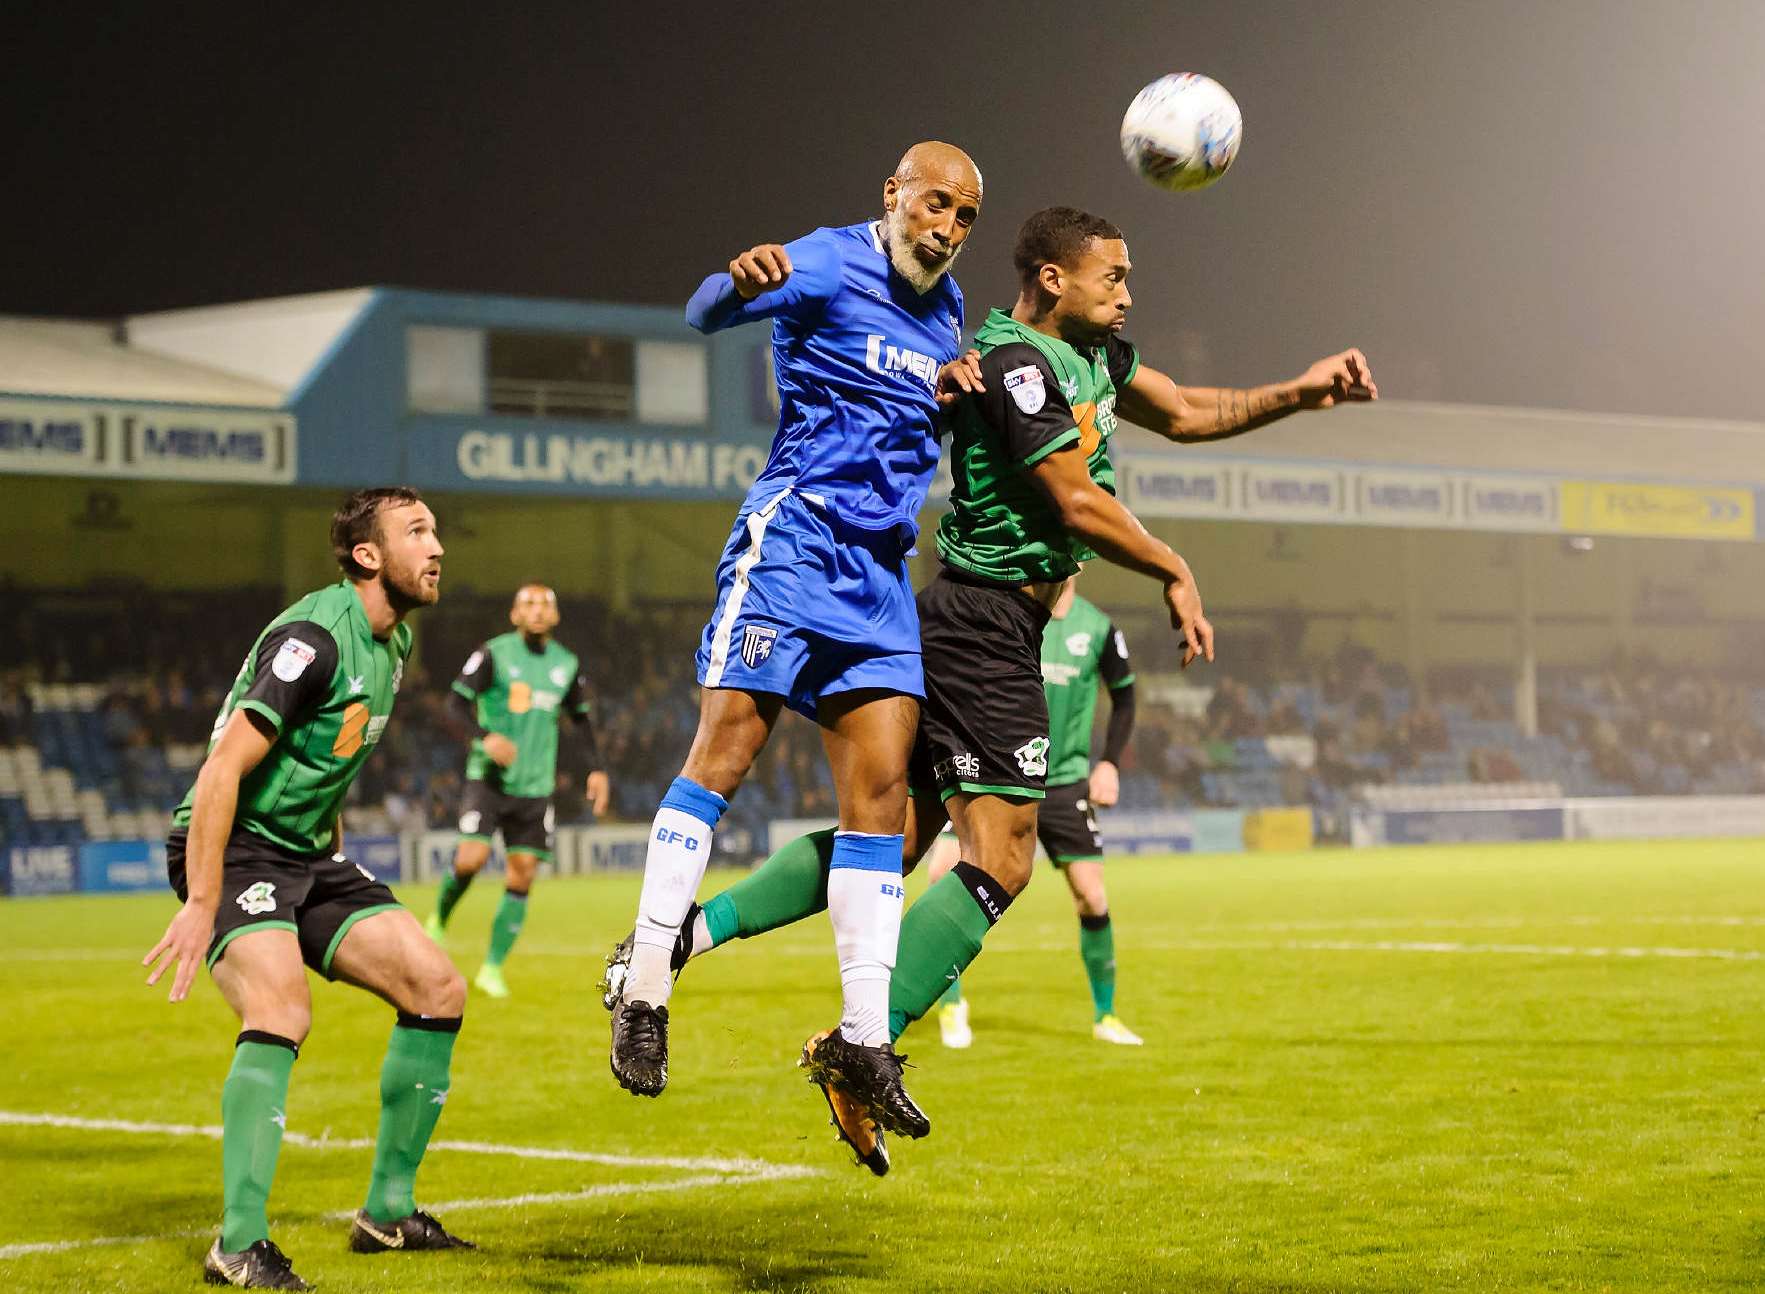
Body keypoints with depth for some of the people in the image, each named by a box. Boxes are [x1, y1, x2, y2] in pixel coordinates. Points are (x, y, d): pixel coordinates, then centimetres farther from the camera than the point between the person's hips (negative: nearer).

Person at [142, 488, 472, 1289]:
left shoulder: (393, 642, 9)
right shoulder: (314, 637, -20)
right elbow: (222, 769, -25)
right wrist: (201, 904, -29)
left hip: (308, 853, 9)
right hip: (234, 847, -9)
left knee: (437, 988, 2)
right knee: (281, 1008, -30)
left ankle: (388, 1213, 11)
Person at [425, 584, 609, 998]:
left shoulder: (567, 664, 10)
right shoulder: (493, 653, -4)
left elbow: (580, 719, 20)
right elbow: (459, 699, -9)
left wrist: (596, 769, 10)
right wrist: (486, 736, -26)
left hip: (535, 786, 4)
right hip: (489, 777, -4)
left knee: (523, 874, -3)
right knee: (471, 858, -19)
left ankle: (492, 969, 6)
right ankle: (439, 921, 12)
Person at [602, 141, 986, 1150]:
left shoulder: (947, 305, 18)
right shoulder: (832, 264, -5)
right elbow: (706, 313, -21)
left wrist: (960, 386, 10)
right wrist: (741, 280, -45)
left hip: (883, 570, 7)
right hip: (796, 535, -7)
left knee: (882, 789, -1)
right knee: (726, 754, -12)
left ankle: (865, 1039, -1)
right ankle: (644, 987, -3)